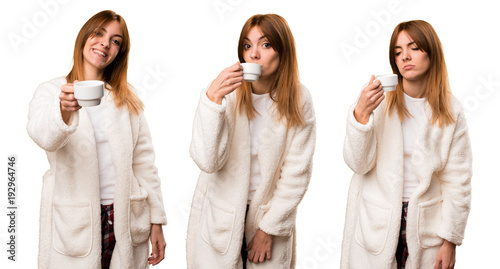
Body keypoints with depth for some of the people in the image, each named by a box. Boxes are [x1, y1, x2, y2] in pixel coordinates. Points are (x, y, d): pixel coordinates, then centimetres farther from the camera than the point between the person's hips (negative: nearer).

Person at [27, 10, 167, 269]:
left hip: (126, 221, 3)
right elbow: (44, 137, -23)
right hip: (74, 225, -2)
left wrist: (156, 221, 2)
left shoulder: (127, 98, 9)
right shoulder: (51, 91, -1)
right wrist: (64, 111, -44)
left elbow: (144, 161, 7)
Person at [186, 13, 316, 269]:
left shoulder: (298, 100, -8)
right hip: (220, 218, -1)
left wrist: (269, 228, -5)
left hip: (271, 217, 1)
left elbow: (297, 173, -5)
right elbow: (207, 161, -23)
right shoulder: (225, 93, -13)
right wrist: (212, 99, -33)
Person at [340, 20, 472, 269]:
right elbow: (358, 164, -11)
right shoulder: (378, 100, -6)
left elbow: (457, 181, -1)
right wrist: (360, 114, -25)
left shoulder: (451, 111, -2)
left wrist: (450, 241, -3)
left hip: (425, 223, 1)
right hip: (375, 224, -1)